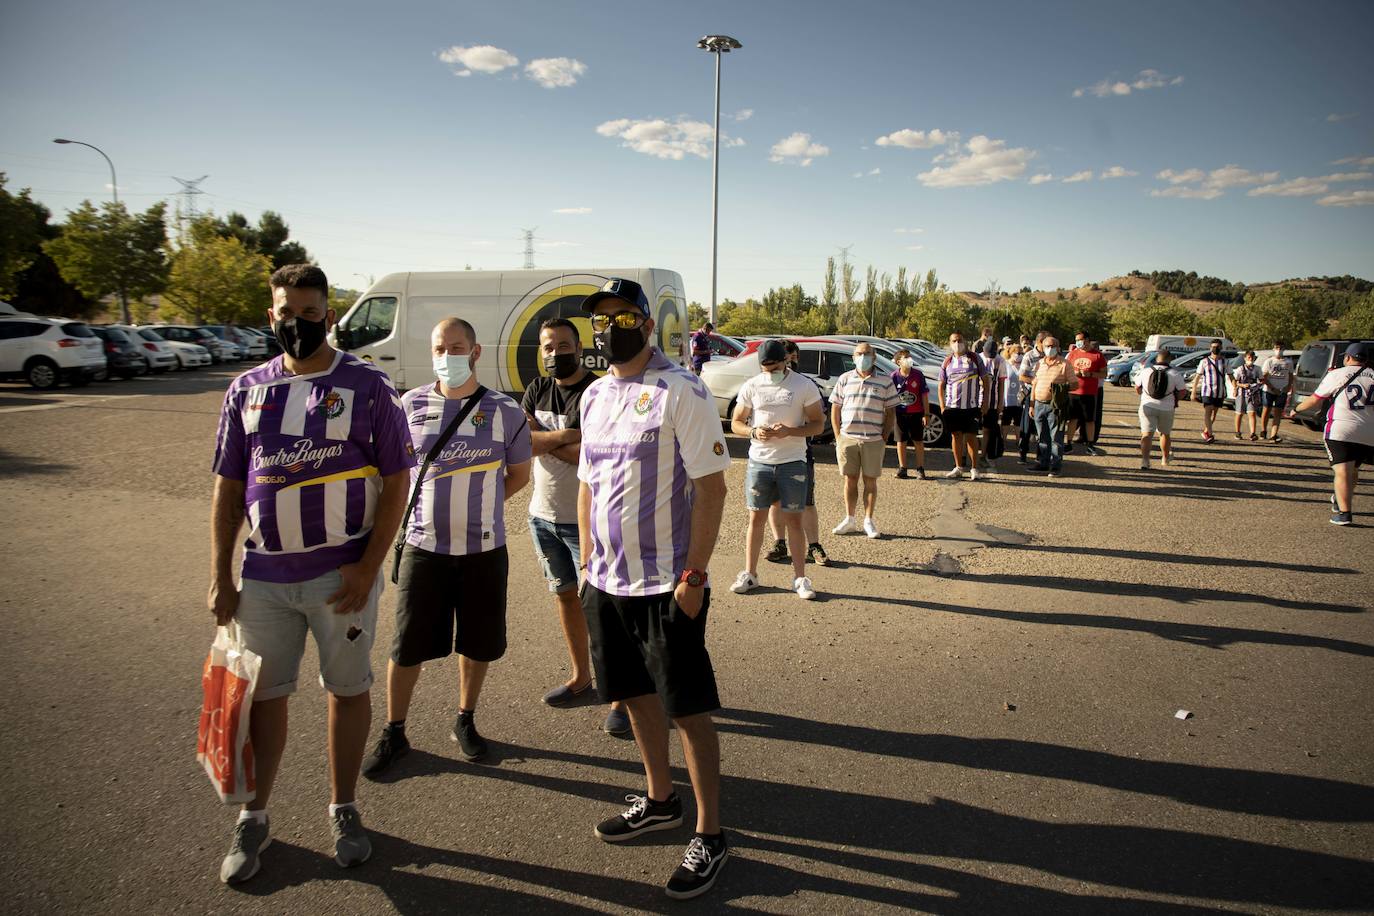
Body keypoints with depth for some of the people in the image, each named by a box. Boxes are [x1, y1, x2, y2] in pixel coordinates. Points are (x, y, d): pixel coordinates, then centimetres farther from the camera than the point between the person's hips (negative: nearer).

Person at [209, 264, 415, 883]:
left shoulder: (367, 385, -4)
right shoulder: (247, 389, 6)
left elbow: (396, 482, -5)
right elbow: (227, 488, 10)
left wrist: (368, 567, -12)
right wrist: (219, 576, 6)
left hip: (342, 573, -2)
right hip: (263, 574, 3)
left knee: (348, 689, 9)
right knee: (263, 693, 12)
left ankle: (343, 812, 28)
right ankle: (253, 820, 31)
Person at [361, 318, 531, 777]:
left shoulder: (505, 412, -4)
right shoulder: (411, 404, -1)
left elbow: (518, 474, 8)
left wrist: (476, 503, 1)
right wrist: (437, 505, 5)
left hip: (483, 549, 0)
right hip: (423, 546, 0)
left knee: (477, 643, 12)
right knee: (407, 646, 6)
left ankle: (465, 722, 33)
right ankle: (393, 734, 25)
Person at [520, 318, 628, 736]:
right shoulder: (537, 390, 8)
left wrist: (546, 442, -13)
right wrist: (566, 436, -18)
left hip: (587, 518, -6)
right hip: (544, 514, 7)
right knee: (565, 594, 17)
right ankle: (581, 676, 33)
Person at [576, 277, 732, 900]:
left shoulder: (680, 392, -12)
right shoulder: (595, 396, 11)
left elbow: (711, 486, -14)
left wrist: (693, 575, -17)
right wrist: (587, 563, 13)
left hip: (668, 584, -7)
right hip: (609, 581, 7)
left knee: (688, 707, 1)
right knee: (635, 692, 18)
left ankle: (709, 835, 16)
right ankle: (659, 802, 37)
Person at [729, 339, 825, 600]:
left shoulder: (804, 386, -3)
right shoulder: (751, 386, 3)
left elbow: (818, 423, -2)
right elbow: (736, 423, 8)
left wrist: (790, 431, -18)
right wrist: (753, 432, -14)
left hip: (792, 462, -2)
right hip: (759, 461, 2)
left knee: (794, 520, 4)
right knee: (756, 518, 8)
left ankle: (800, 578, 14)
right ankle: (749, 574, 19)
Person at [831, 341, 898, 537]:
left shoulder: (885, 382, 4)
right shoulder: (845, 379, 7)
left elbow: (890, 413, 5)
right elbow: (835, 409, 9)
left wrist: (884, 438, -2)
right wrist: (838, 436, 2)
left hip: (873, 441, -1)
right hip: (847, 439, 1)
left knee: (870, 481, 5)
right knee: (850, 480, 7)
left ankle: (868, 521, 15)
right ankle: (849, 520, 17)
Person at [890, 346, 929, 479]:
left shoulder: (918, 375, -4)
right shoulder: (894, 377, -5)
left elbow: (924, 395, -1)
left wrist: (926, 414, -5)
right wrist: (891, 415, -2)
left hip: (916, 413, 0)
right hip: (900, 413, 0)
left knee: (919, 442, 6)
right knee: (901, 442, 9)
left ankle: (920, 468, 15)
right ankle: (902, 468, 20)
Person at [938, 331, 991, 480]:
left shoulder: (974, 358, 3)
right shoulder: (947, 362, 8)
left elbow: (986, 380, 5)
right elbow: (941, 385, 10)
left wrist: (985, 401, -3)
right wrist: (942, 406, 1)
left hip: (972, 406, -2)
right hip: (952, 406, 2)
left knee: (971, 436, -2)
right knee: (956, 436, 7)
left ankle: (974, 469, 6)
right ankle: (958, 468, 17)